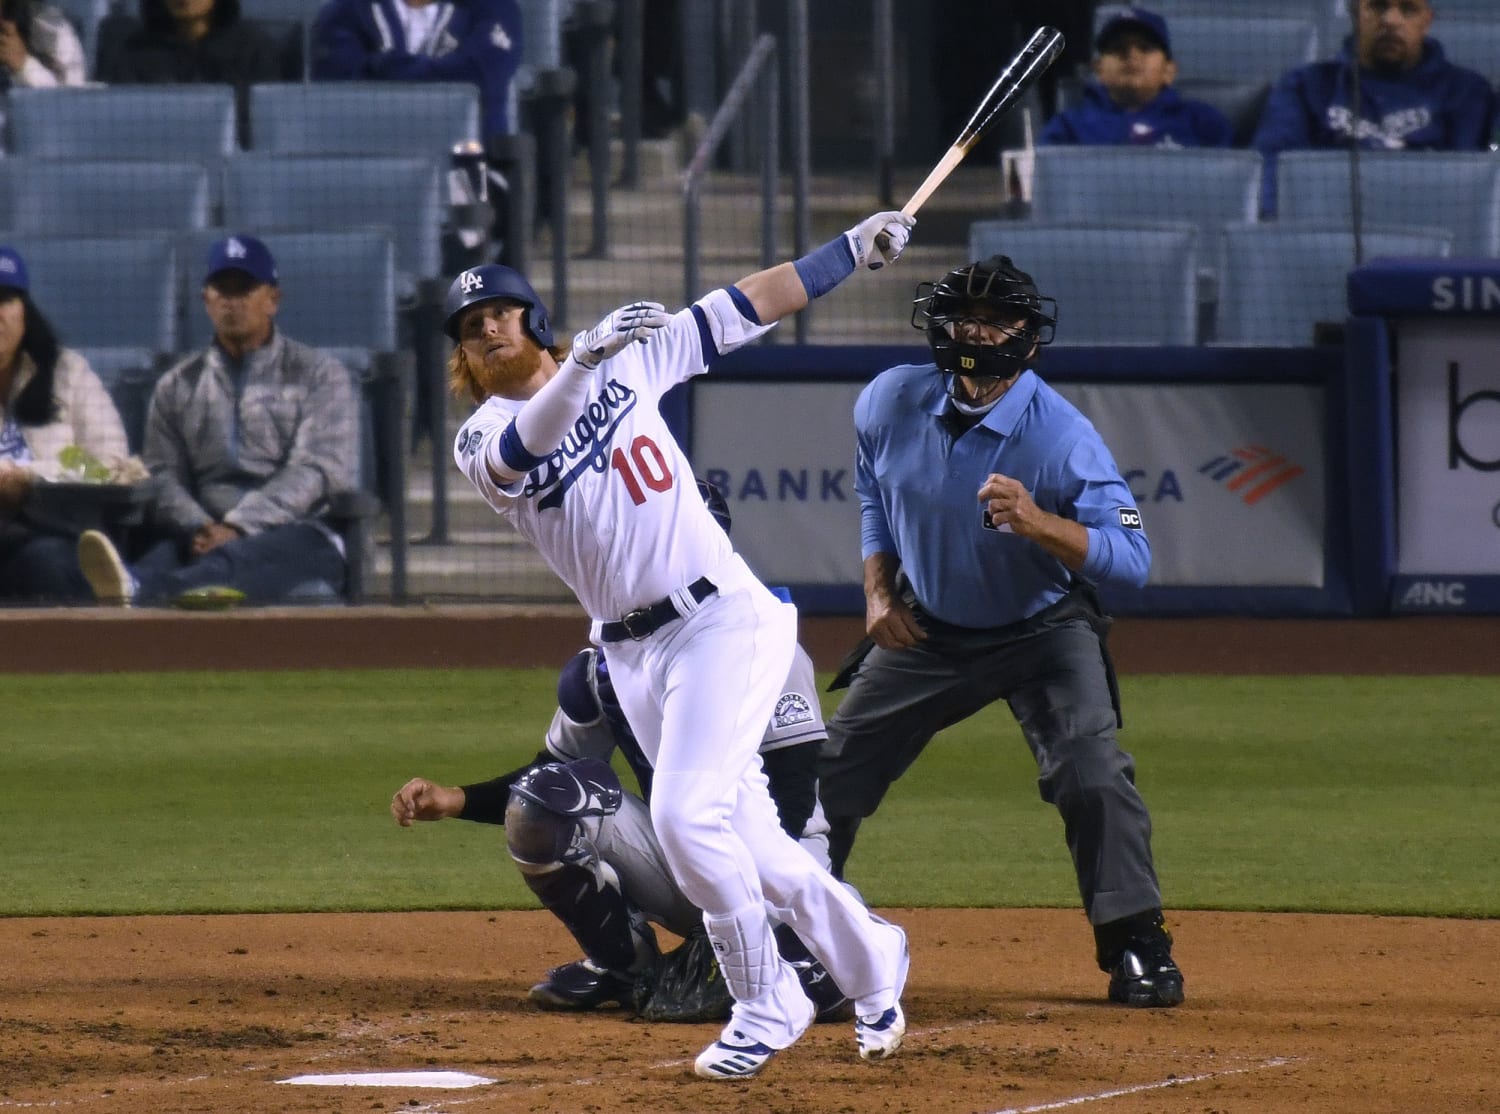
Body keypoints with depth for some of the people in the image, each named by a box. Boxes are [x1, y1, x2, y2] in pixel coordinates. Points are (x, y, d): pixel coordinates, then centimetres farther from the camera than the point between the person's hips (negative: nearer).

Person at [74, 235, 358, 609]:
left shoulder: (320, 375, 13)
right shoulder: (177, 385, 22)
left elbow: (314, 470, -2)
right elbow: (162, 475, 10)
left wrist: (238, 528, -17)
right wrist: (199, 529, -15)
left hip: (291, 533, -4)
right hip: (204, 537, 4)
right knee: (160, 549, -32)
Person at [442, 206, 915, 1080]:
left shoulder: (627, 360, 4)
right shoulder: (483, 440, 0)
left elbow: (745, 309, 7)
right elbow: (525, 450, -24)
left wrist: (857, 249, 4)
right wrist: (582, 363, -40)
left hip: (724, 617, -3)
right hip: (633, 653, 3)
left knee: (688, 814, -19)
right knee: (741, 837, 9)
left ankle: (766, 1007, -5)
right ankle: (869, 958, 32)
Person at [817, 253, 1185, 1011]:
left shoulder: (1062, 437, -27)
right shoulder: (889, 404, -13)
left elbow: (1131, 559, -33)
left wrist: (1036, 522, -47)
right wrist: (878, 587, -1)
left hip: (1043, 630, -4)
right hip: (925, 630, 4)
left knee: (1091, 772, -22)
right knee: (832, 772, 7)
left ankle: (1135, 945, -10)